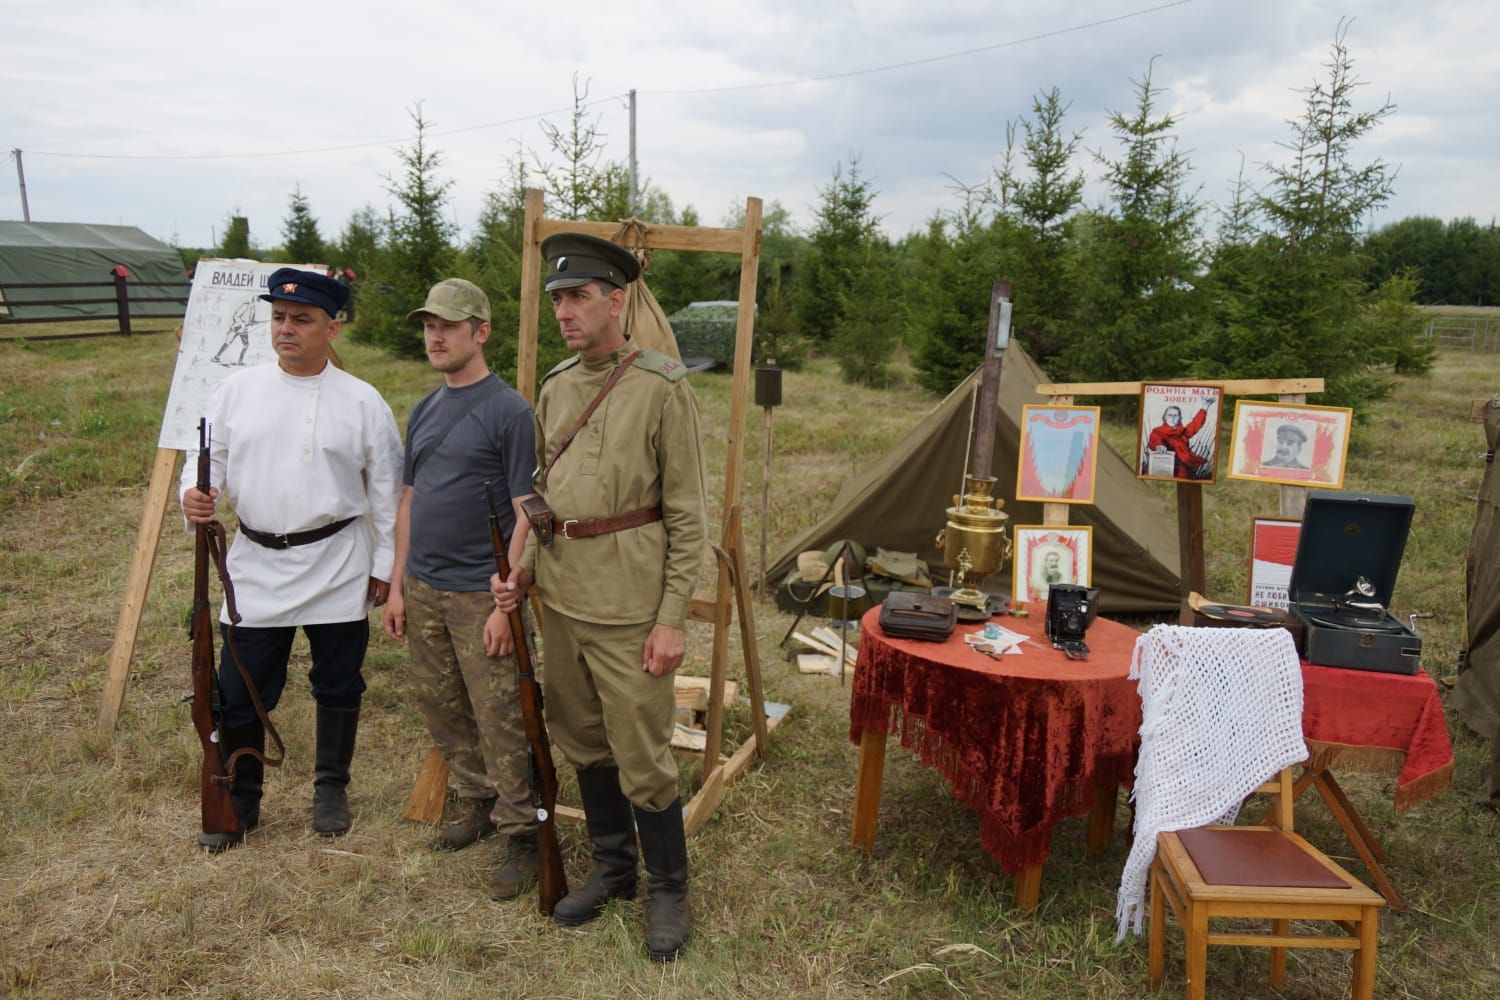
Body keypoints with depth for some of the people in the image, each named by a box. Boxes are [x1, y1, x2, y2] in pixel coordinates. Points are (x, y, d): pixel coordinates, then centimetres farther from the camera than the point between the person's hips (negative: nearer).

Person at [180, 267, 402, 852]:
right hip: (256, 567, 2)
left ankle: (331, 788, 33)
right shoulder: (237, 390, 3)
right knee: (239, 694, 7)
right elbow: (210, 462, 8)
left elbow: (387, 492, 1)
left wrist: (384, 567, 1)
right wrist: (194, 495, -15)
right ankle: (238, 801, 27)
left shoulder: (362, 402, -3)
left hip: (338, 568, -1)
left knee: (338, 688, 12)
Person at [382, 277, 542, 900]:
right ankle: (481, 804, 34)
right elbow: (409, 503, 16)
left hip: (482, 594, -7)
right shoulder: (424, 411, 11)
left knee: (501, 722, 0)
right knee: (439, 707, 16)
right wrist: (398, 585, 12)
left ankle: (524, 835, 13)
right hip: (424, 591, 7)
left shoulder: (510, 412, -11)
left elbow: (526, 515, -14)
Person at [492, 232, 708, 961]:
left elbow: (688, 517, -10)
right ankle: (612, 868, 35)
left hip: (627, 602, -6)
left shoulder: (663, 388, -10)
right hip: (561, 595, 7)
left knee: (641, 756, 1)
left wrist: (672, 620, -13)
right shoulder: (554, 390, 9)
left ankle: (669, 890, 22)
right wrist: (525, 572, 4)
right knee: (583, 742, 16)